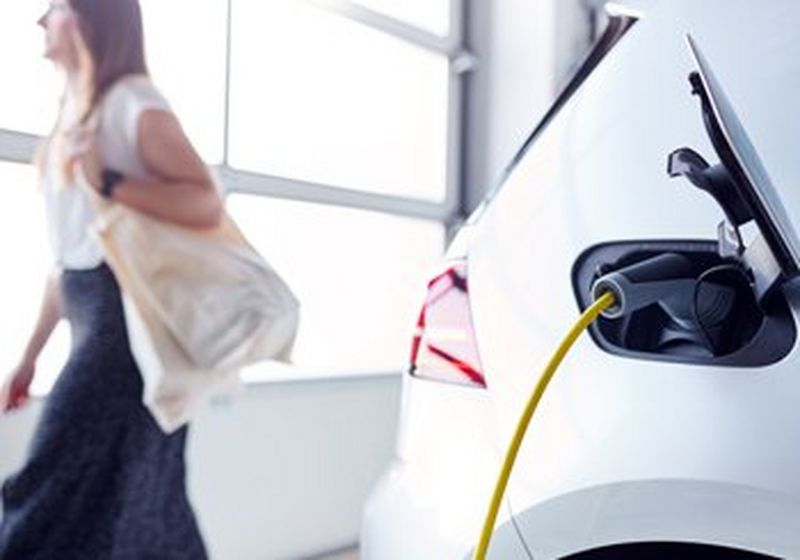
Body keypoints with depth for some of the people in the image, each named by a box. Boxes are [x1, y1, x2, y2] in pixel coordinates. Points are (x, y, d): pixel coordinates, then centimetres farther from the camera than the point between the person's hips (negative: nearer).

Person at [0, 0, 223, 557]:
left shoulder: (133, 102, -6)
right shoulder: (74, 113, 18)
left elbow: (208, 203, -15)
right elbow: (68, 248, 18)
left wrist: (109, 182, -24)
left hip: (129, 315, -9)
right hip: (93, 316, 9)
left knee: (54, 494, -7)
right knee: (137, 493, 13)